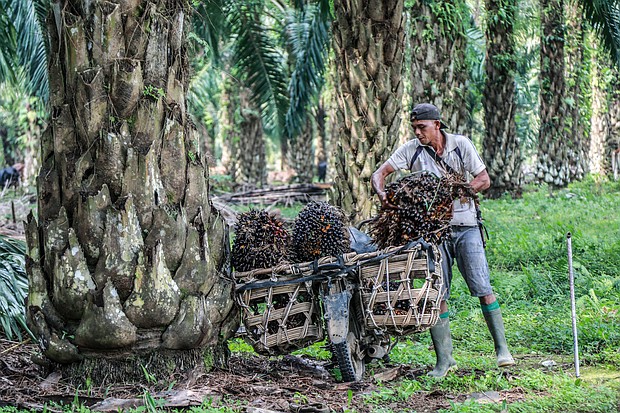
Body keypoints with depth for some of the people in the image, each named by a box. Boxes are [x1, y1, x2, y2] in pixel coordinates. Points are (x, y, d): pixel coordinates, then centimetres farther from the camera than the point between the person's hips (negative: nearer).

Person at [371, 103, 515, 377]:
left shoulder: (461, 145, -1)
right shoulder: (411, 150, 0)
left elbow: (483, 180, -1)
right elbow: (380, 174, -3)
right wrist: (383, 195, -25)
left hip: (465, 225, -1)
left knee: (482, 287, -8)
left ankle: (502, 348, 2)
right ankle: (444, 360, 6)